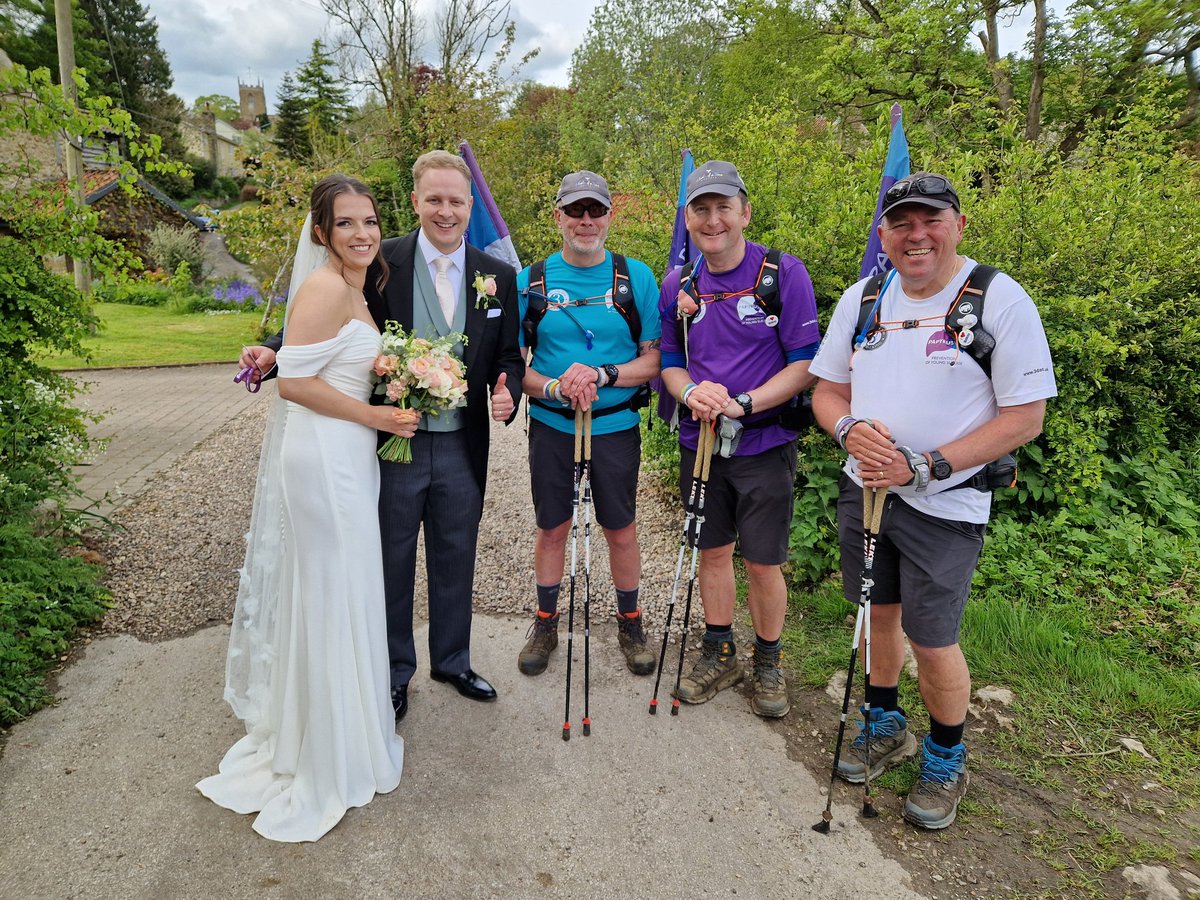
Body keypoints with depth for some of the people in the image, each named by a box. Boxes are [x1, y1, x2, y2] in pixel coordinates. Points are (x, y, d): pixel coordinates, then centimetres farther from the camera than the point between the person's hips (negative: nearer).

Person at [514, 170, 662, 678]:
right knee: (551, 529, 13)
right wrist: (555, 389, -20)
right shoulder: (530, 280, -1)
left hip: (615, 426, -1)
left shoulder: (635, 277, -3)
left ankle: (630, 625, 32)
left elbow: (654, 359, -3)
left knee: (621, 531, 11)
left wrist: (601, 375, -20)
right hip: (551, 427, 1)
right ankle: (545, 625, 33)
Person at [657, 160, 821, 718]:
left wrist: (743, 404, -23)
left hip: (764, 445, -4)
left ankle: (767, 663, 28)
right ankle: (718, 652, 34)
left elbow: (805, 363, -11)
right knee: (712, 550, 15)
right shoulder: (677, 285, 3)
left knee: (762, 563, 5)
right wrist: (691, 392, -12)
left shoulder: (785, 274, -10)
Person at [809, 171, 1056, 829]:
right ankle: (885, 728, 42)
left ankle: (945, 762, 30)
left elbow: (1025, 417, -14)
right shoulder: (862, 299, 4)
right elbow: (827, 388, 10)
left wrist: (926, 467, -21)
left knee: (933, 644, 2)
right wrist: (850, 429, -14)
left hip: (945, 505, -4)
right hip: (863, 489, 5)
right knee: (879, 613, 18)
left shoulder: (1000, 300, -12)